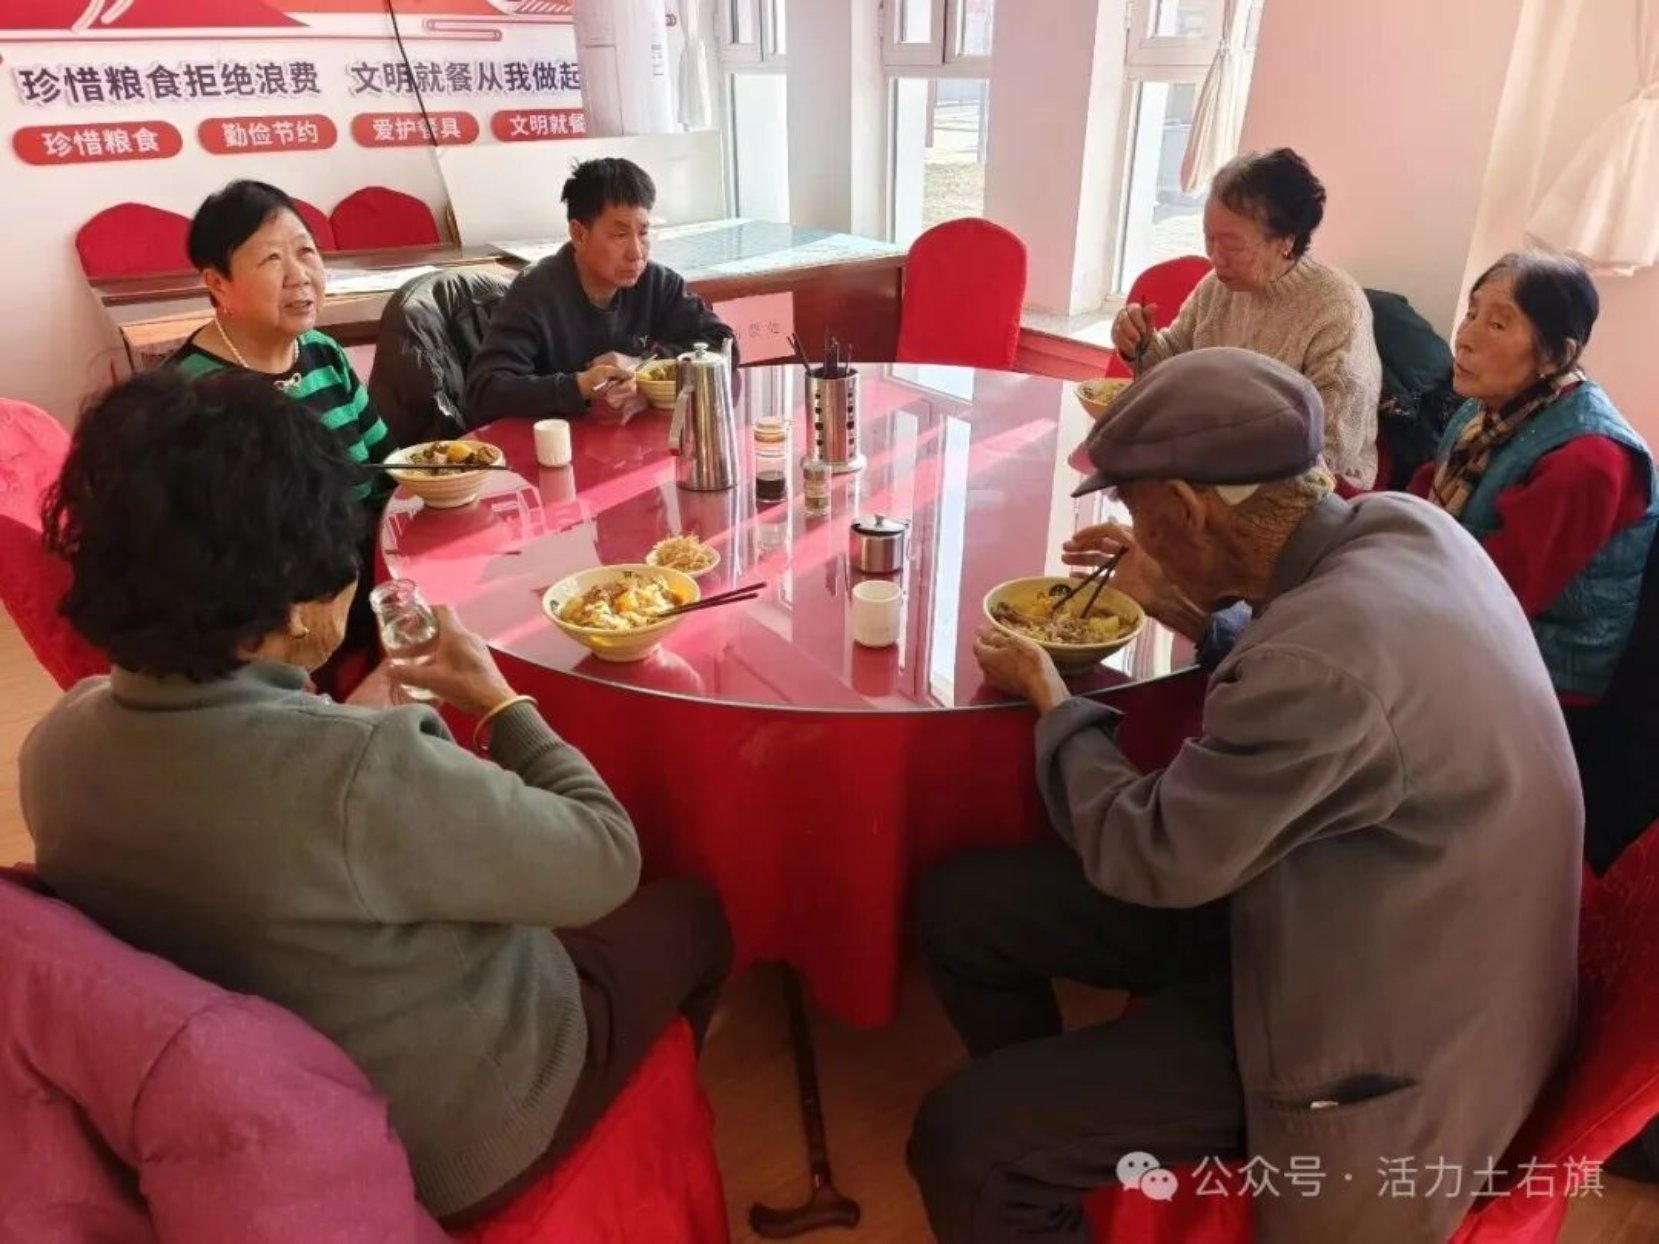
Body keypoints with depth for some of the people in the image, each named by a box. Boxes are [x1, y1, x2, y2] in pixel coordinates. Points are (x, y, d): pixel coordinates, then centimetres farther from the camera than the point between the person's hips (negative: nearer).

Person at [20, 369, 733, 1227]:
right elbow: (607, 858, -23)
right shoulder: (364, 774, -40)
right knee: (689, 913, 18)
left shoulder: (56, 744, -15)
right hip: (451, 1146, -6)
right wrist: (495, 698, -12)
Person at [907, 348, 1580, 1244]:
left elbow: (1149, 855, -20)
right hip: (1349, 913, 9)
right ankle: (1059, 1117, 30)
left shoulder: (1324, 659, -36)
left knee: (963, 1141, -18)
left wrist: (1050, 699, -5)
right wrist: (1182, 601, 4)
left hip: (1363, 1019, -8)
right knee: (960, 908, 6)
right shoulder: (1402, 524, -8)